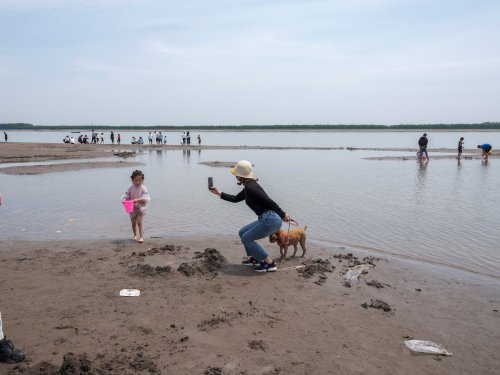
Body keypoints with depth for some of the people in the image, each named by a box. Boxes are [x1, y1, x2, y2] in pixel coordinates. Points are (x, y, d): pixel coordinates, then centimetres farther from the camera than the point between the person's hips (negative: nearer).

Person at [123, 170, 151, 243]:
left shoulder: (143, 188, -11)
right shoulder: (131, 188, 0)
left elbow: (146, 198, -18)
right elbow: (126, 195, 4)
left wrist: (138, 199, -31)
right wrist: (124, 199, -18)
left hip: (140, 207, -4)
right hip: (132, 208, 4)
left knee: (139, 222, -13)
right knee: (133, 223, 15)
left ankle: (141, 236, -8)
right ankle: (135, 235, 36)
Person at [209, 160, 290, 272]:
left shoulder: (250, 187, -16)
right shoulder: (249, 186, 16)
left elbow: (269, 201, -19)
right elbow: (235, 199, 30)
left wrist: (283, 215, -13)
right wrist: (219, 193, 30)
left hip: (271, 220, -10)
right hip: (267, 219, 10)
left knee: (246, 238, 0)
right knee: (242, 233, 18)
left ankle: (270, 263, 2)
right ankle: (255, 259, 27)